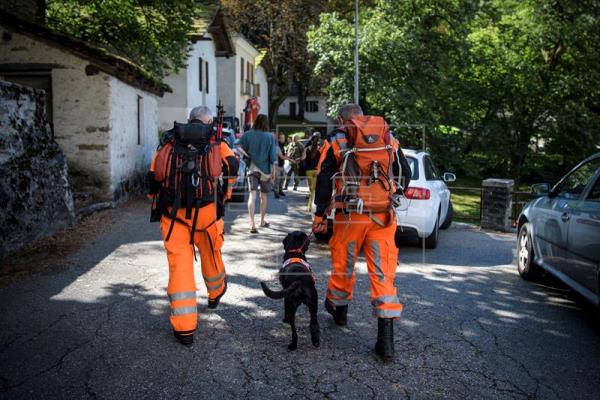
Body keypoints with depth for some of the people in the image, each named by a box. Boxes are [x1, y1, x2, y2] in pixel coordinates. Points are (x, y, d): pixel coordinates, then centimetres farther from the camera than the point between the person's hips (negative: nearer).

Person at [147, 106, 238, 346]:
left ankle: (184, 328, 6)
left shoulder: (168, 143, 11)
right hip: (206, 211, -1)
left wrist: (159, 204, 26)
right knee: (210, 254, 22)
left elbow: (154, 179, 12)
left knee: (179, 264, 4)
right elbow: (231, 165, -6)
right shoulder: (215, 143, 6)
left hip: (172, 213, 1)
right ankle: (216, 294, 49)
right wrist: (223, 195, 7)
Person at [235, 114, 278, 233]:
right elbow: (273, 157, -3)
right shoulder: (270, 136, -4)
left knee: (252, 195, -6)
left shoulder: (248, 134, -1)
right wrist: (273, 173, 3)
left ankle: (252, 224, -18)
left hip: (252, 169, 0)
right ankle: (262, 221, 30)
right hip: (265, 170, 0)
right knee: (264, 196, 16)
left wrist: (247, 155, 0)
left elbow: (238, 146, -11)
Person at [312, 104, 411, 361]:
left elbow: (324, 181, -1)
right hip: (383, 217, 2)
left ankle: (338, 309, 41)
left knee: (343, 265, 18)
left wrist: (320, 216, 5)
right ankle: (386, 340, -1)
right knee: (383, 273, 1)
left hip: (350, 215, -2)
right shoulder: (390, 140, 10)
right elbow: (405, 175, 15)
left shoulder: (337, 142, 2)